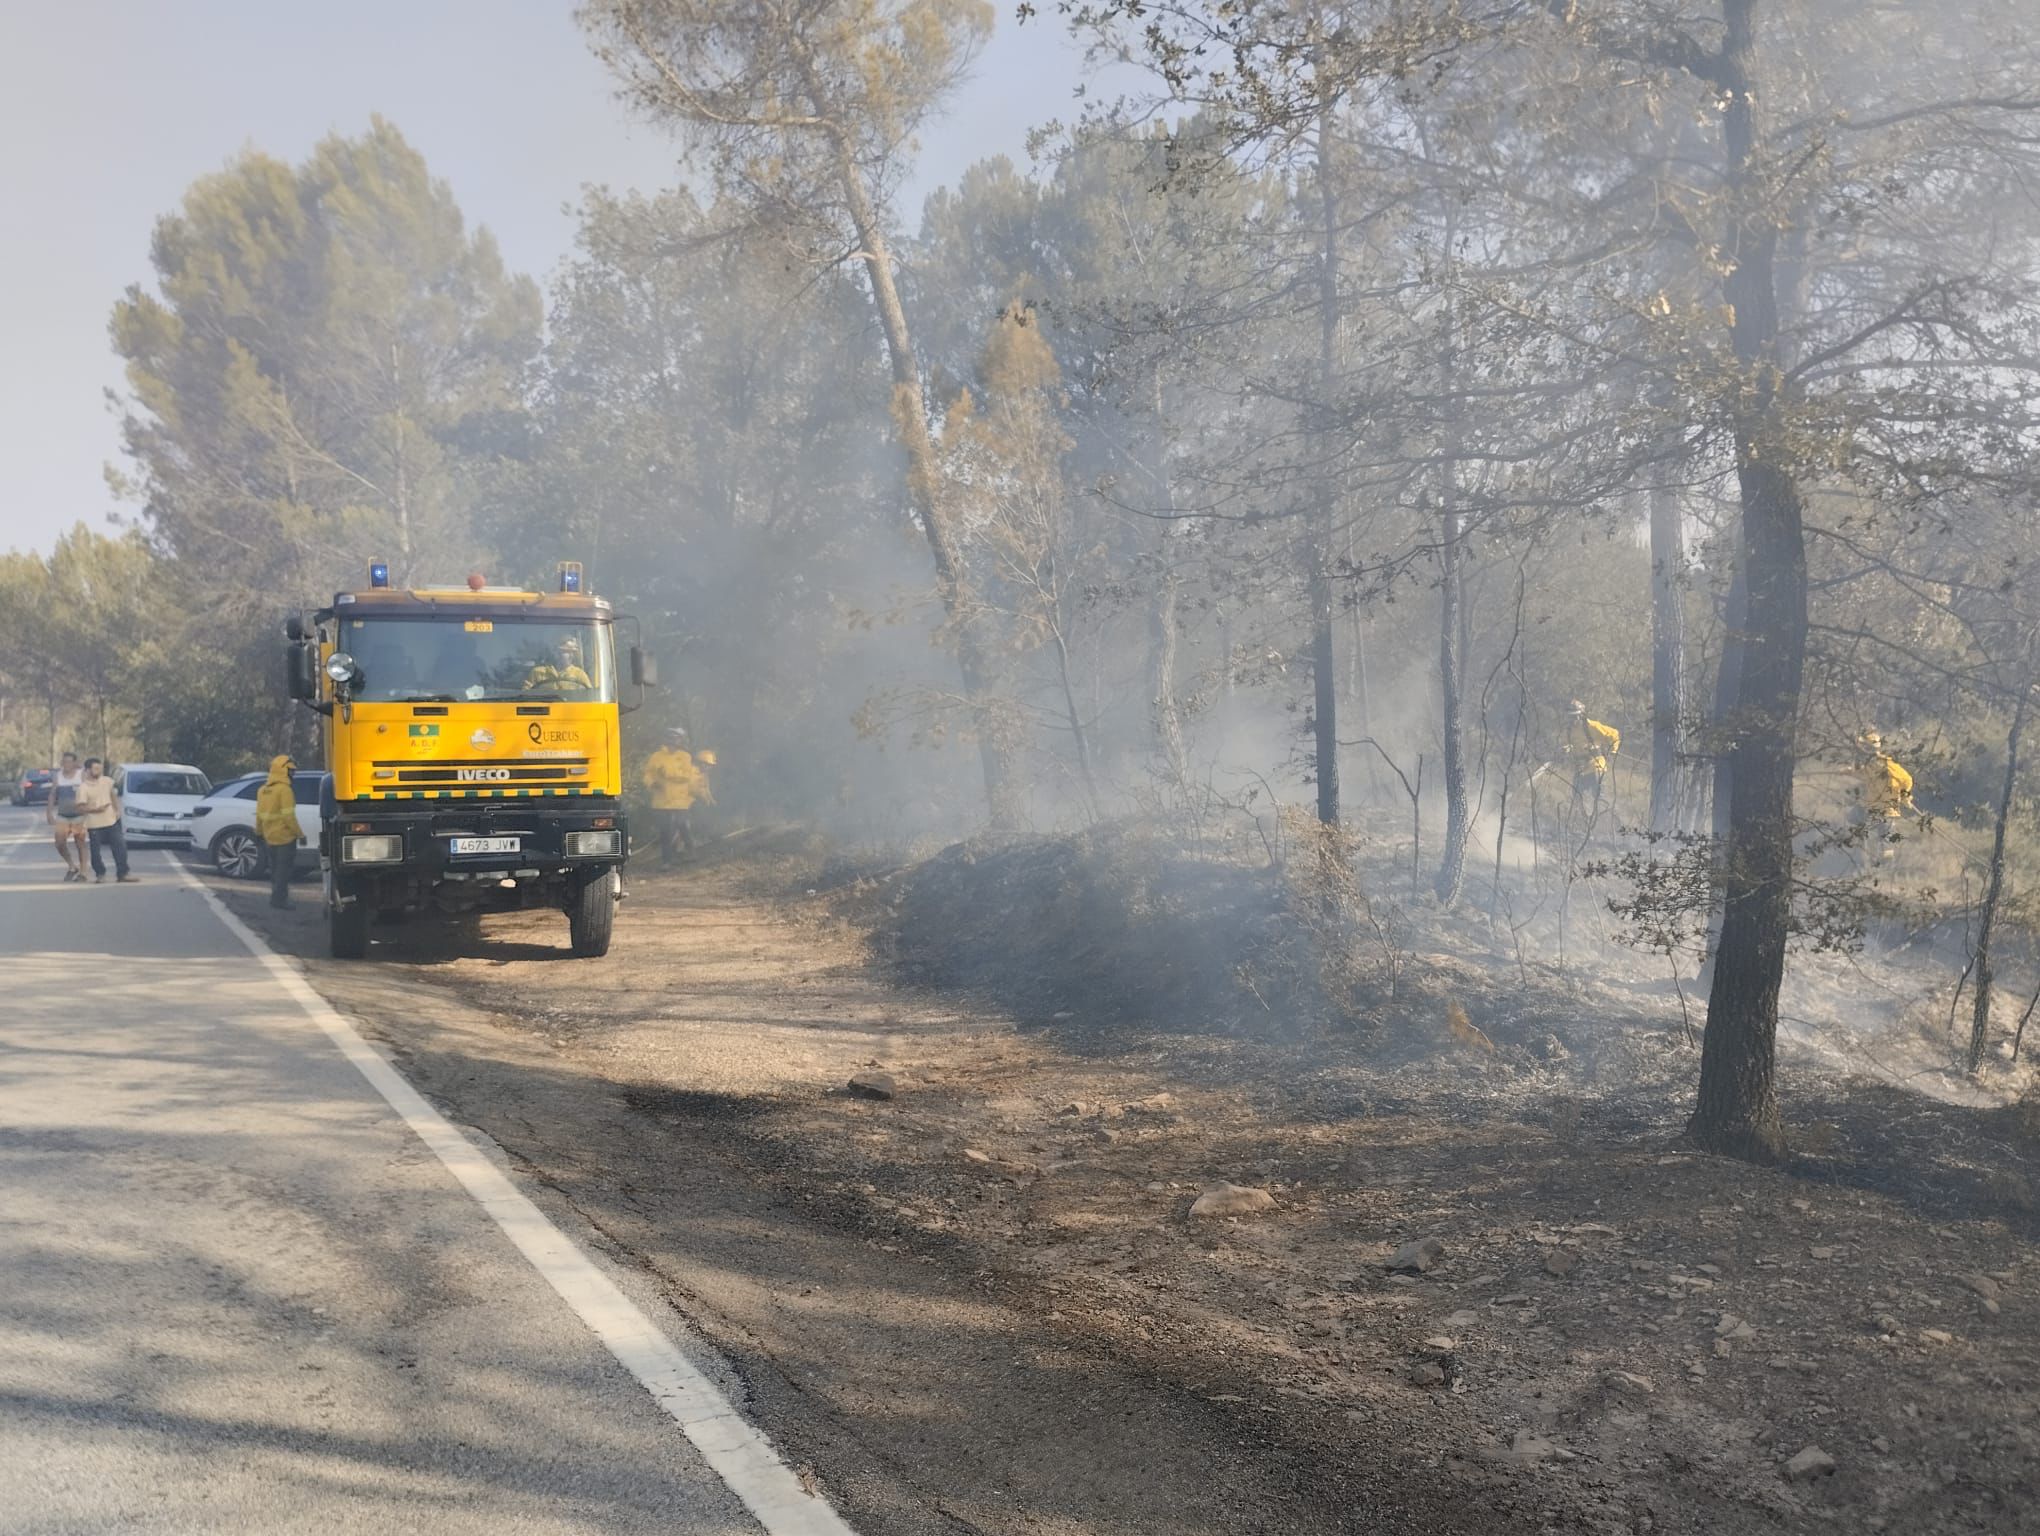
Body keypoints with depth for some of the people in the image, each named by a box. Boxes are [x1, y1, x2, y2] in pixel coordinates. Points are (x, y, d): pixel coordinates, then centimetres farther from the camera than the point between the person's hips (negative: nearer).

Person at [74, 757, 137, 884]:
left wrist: (117, 810, 7)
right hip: (94, 825, -4)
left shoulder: (106, 781, 3)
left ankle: (122, 874, 8)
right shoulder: (83, 787, -11)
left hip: (111, 821, 4)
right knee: (96, 851, 5)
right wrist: (96, 809, -26)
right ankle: (99, 874, 23)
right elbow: (81, 807, -15)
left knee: (120, 847, 1)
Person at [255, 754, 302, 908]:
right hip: (285, 836, -8)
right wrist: (300, 834, -13)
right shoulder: (284, 790, -16)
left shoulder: (263, 790, 9)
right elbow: (288, 816, -19)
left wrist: (259, 832, 24)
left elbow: (259, 815, 14)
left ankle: (277, 897, 23)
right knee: (284, 868, -2)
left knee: (275, 869, 16)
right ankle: (279, 899, -3)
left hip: (270, 838, 8)